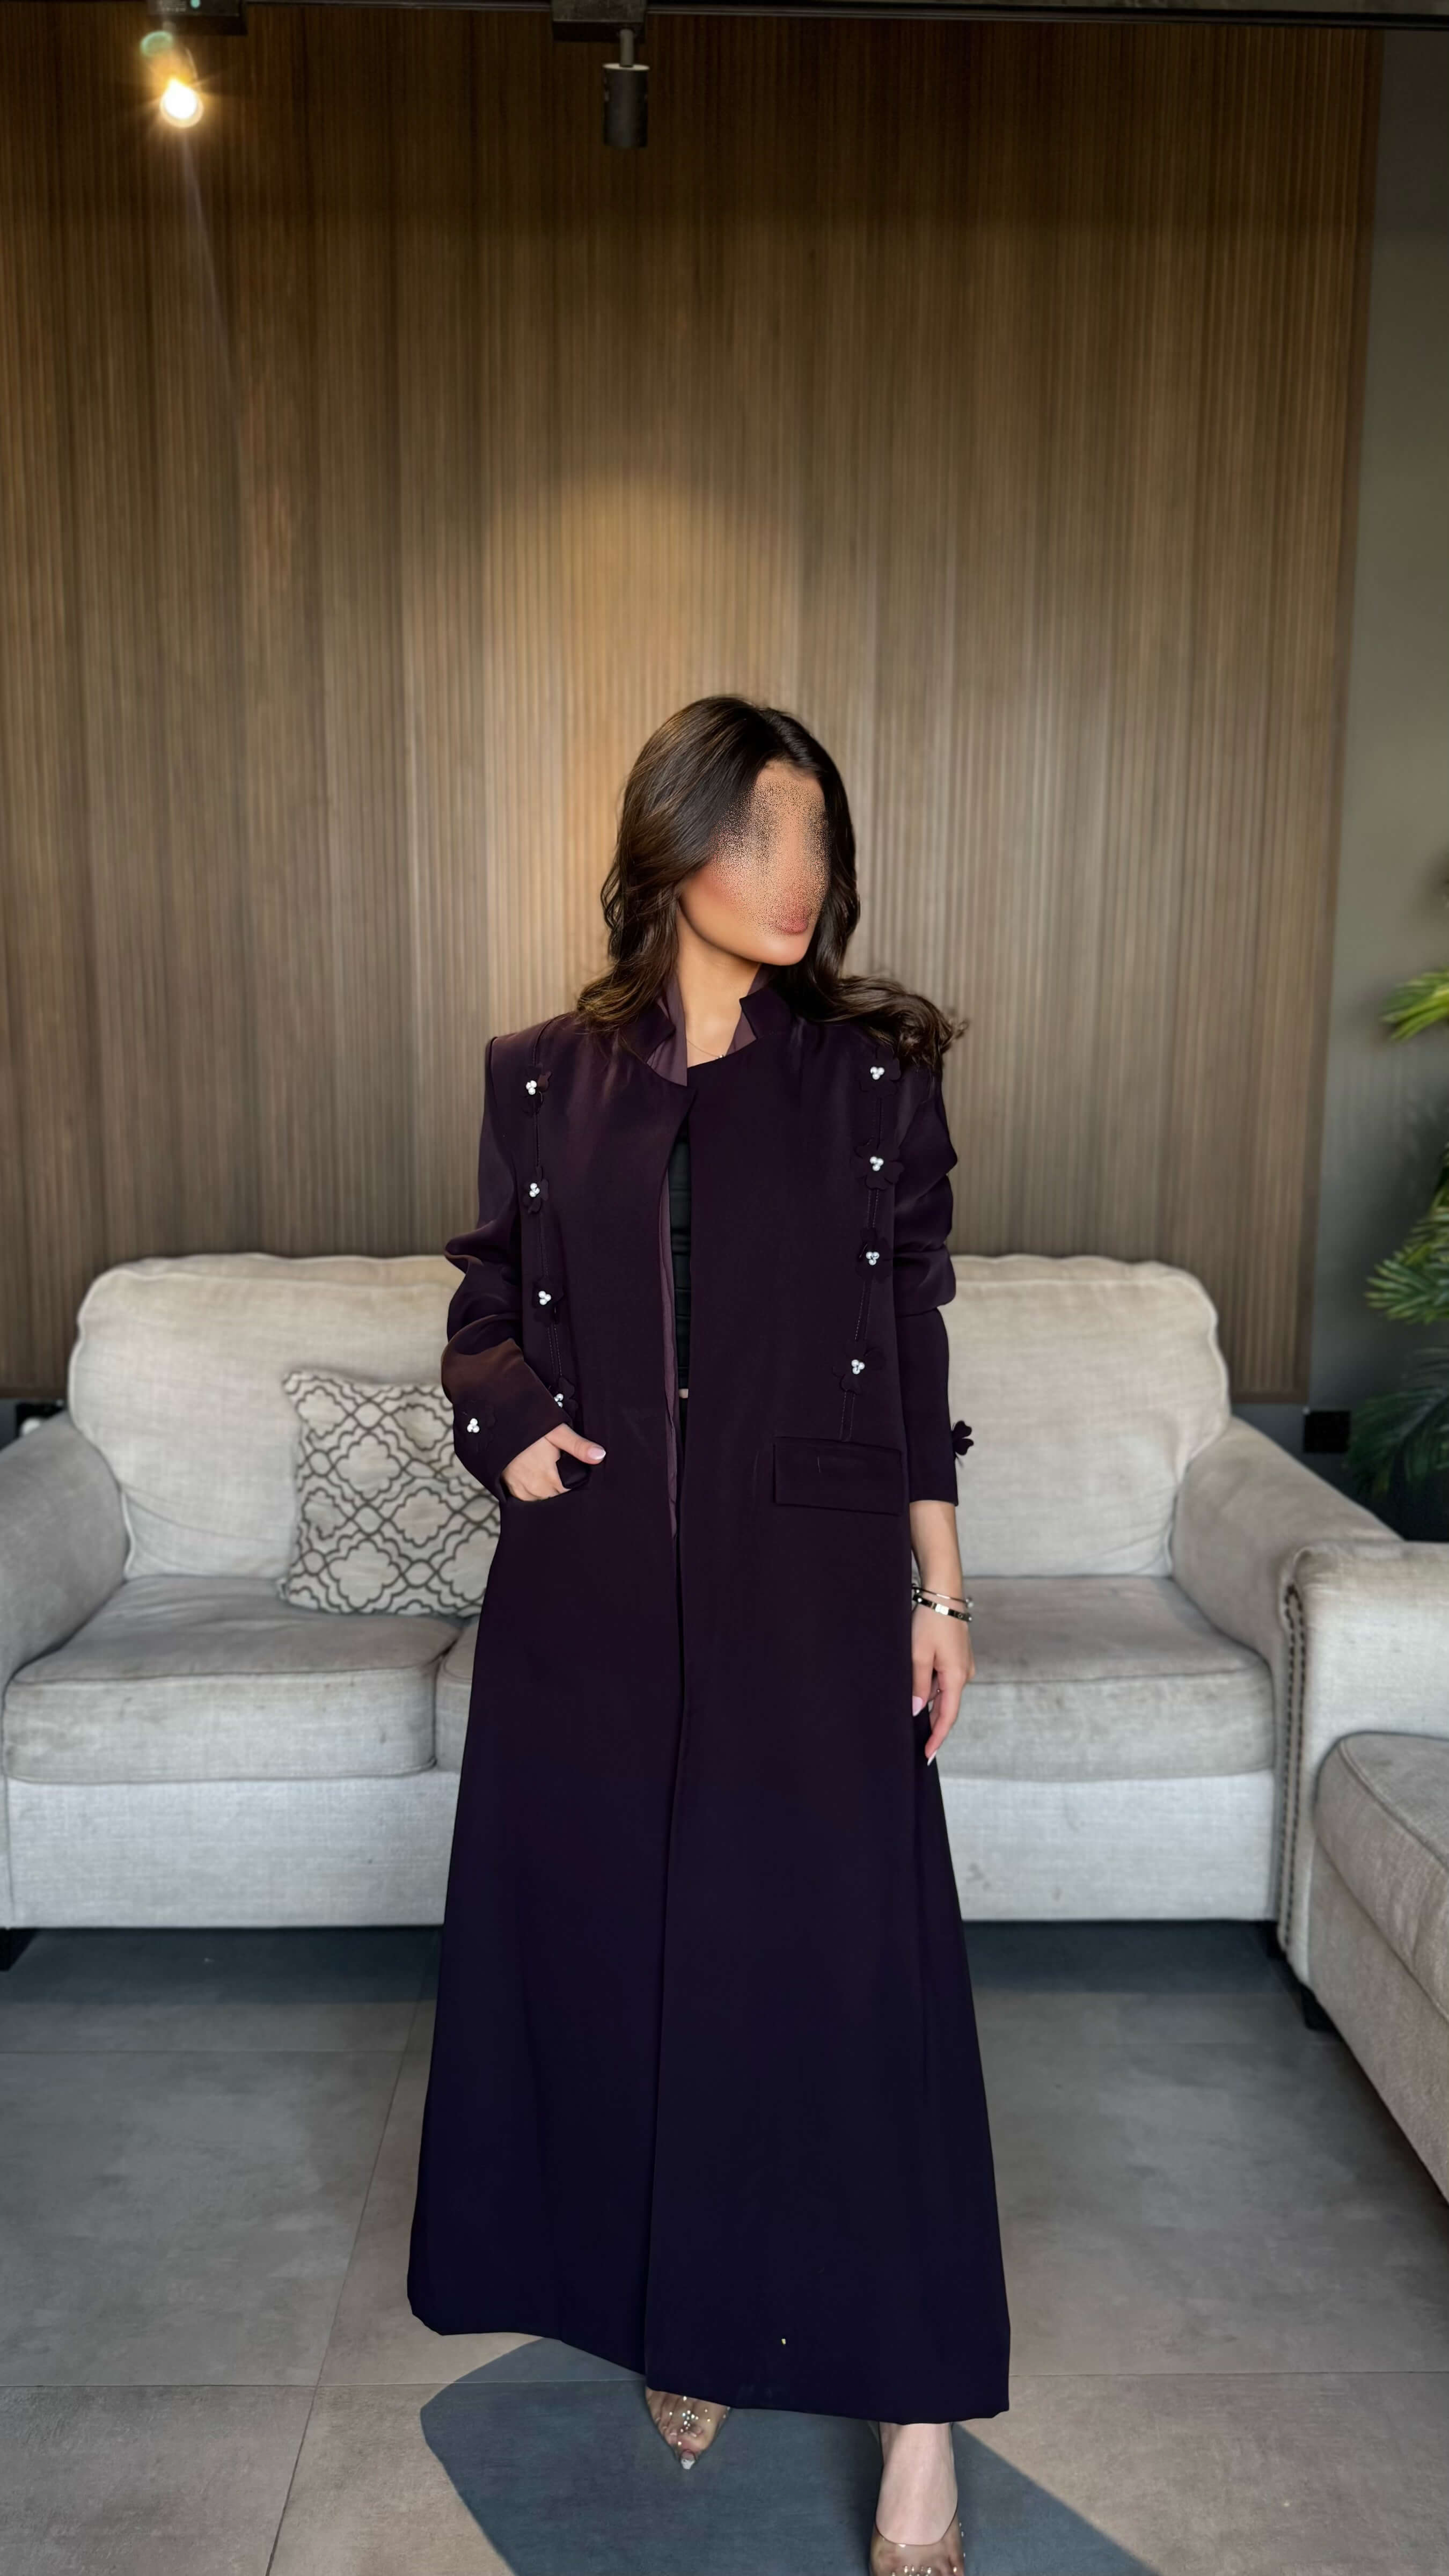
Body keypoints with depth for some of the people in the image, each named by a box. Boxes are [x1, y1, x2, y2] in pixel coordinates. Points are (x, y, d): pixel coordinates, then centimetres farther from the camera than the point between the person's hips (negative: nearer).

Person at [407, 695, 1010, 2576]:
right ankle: (680, 2318, 35)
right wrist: (512, 1424, -8)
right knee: (612, 1943, 11)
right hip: (594, 1590, 2)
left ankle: (914, 2400, 18)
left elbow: (913, 1351, 2)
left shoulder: (875, 1074, 0)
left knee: (837, 1963, 1)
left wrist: (942, 1592, 1)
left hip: (808, 1588, -2)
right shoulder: (543, 1076, 4)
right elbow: (487, 1308, 12)